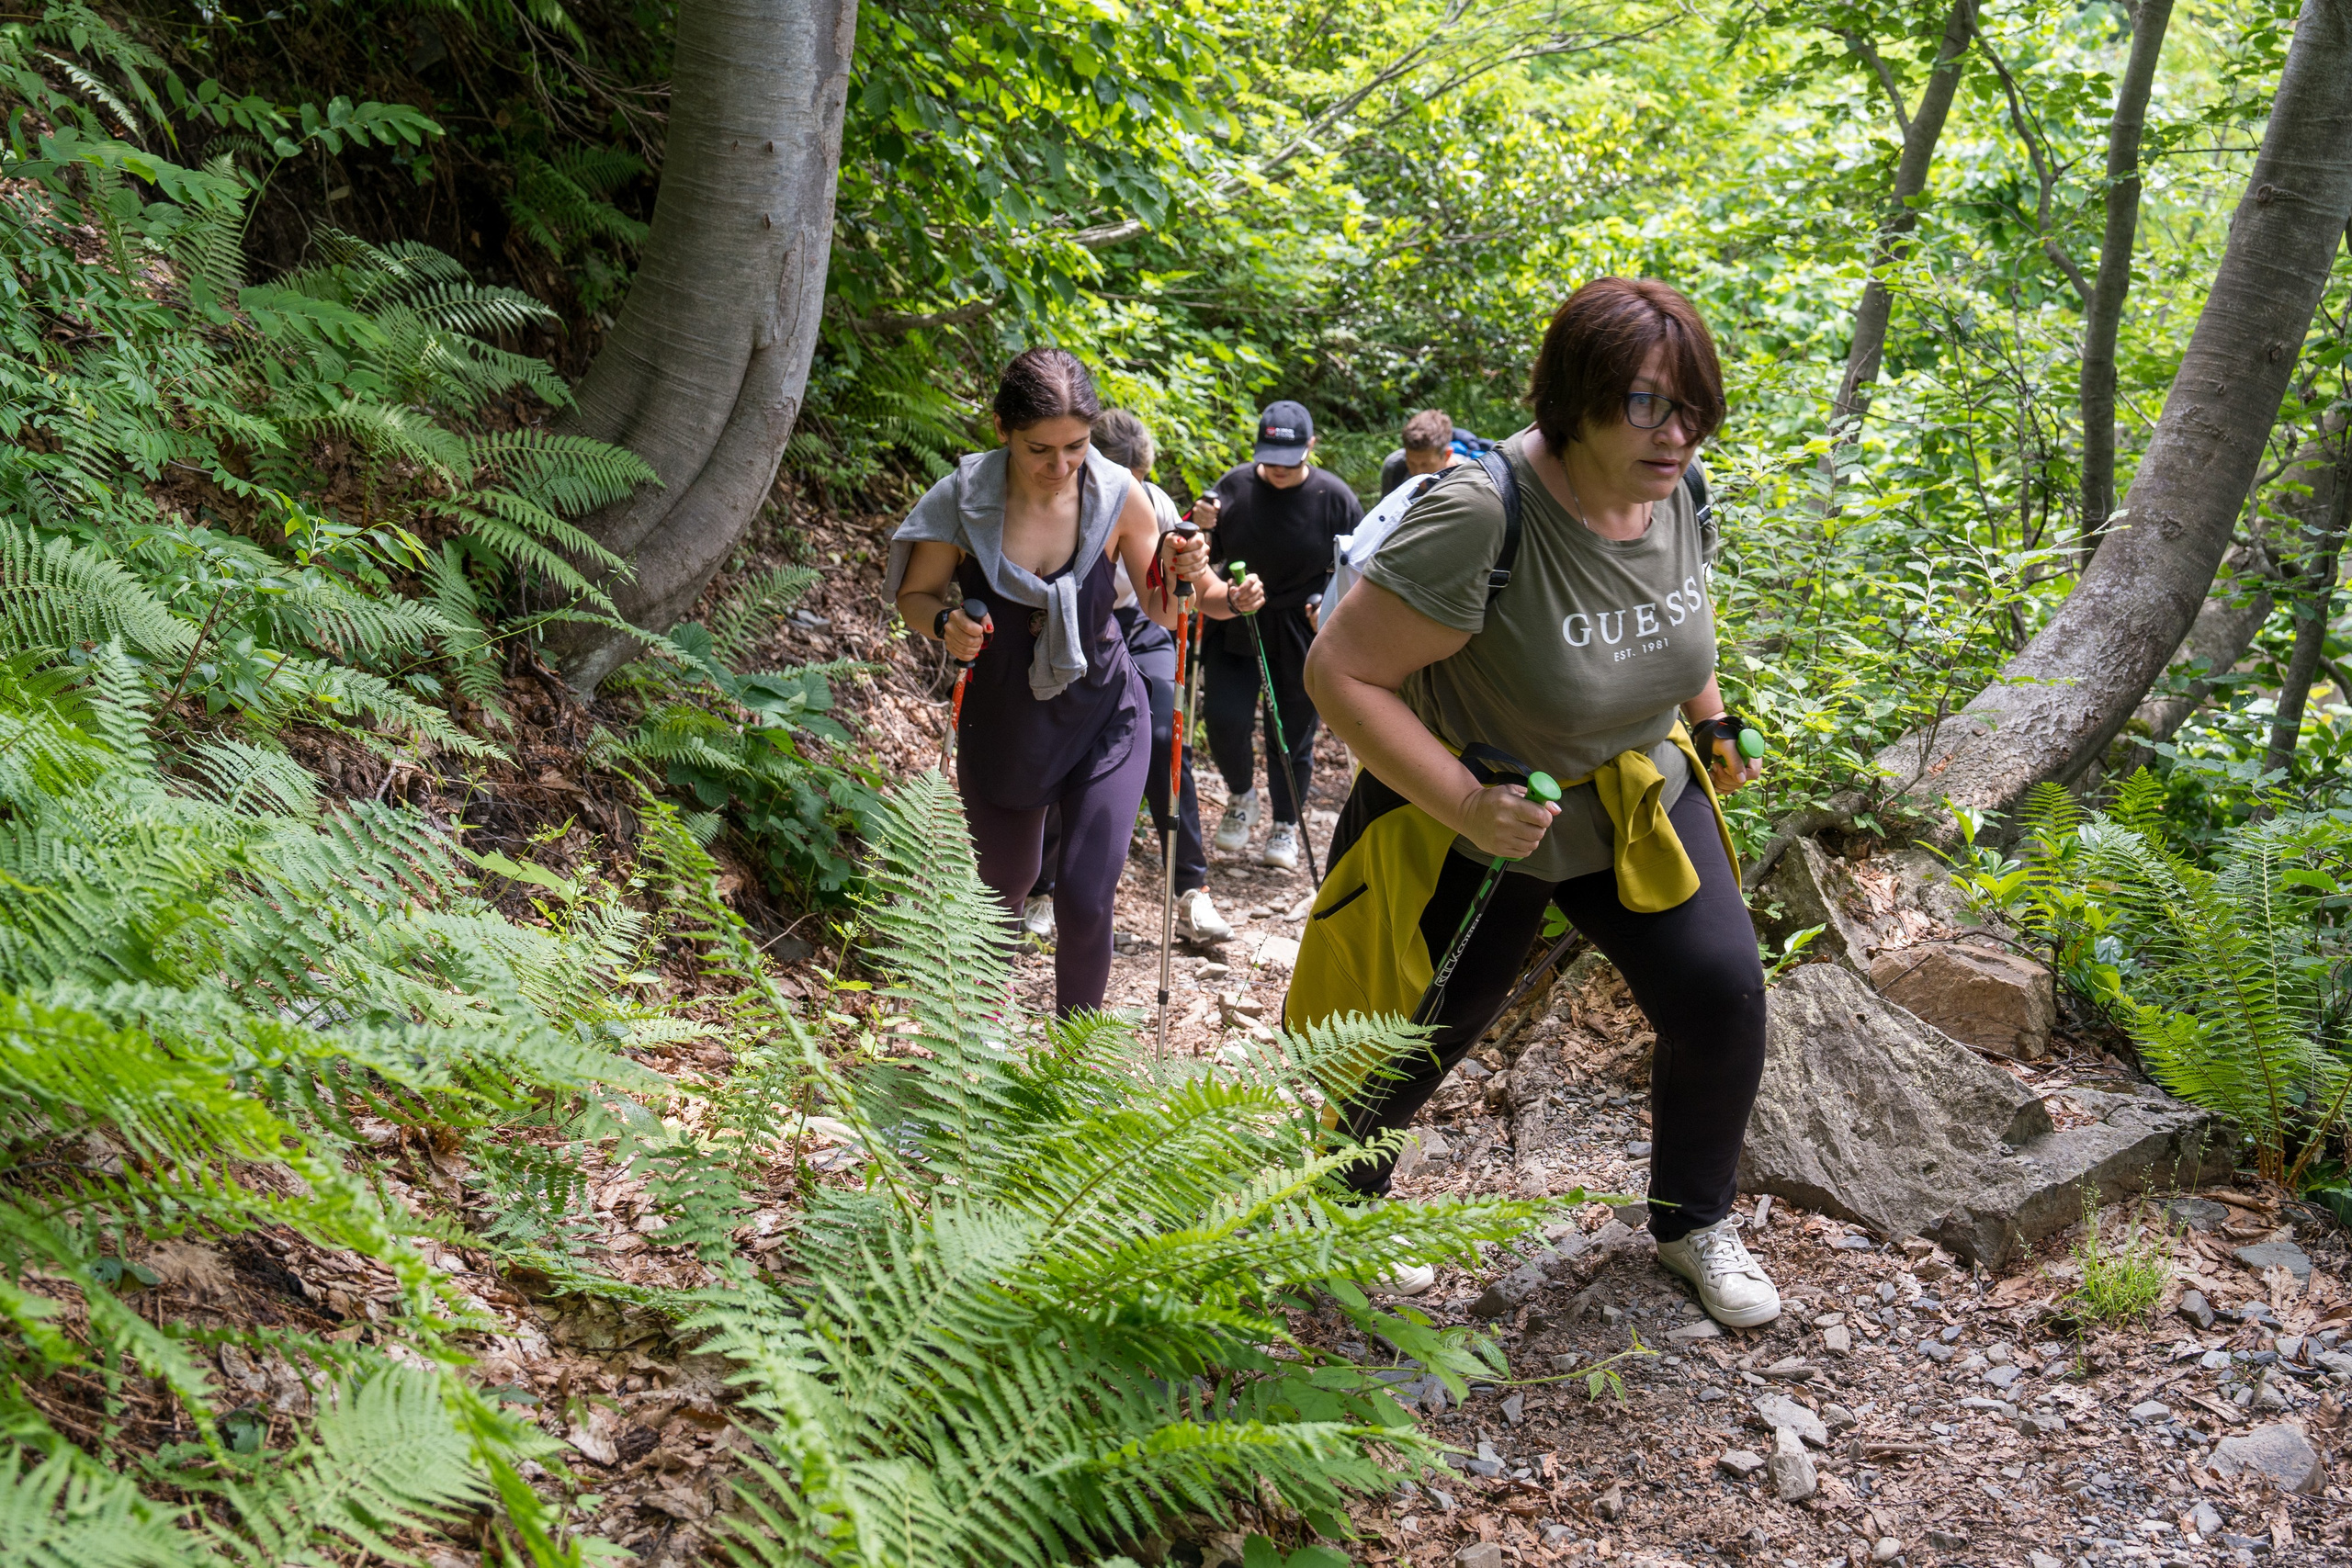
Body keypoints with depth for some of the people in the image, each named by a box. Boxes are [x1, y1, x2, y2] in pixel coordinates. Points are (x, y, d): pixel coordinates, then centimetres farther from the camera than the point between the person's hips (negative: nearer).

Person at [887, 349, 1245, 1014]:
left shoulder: (1118, 495, -16)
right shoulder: (964, 500, -18)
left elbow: (1160, 610, -4)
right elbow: (915, 593, -3)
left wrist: (1181, 577, -27)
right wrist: (945, 625, -25)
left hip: (1104, 719, -1)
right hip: (1001, 724, 1)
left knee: (1086, 904, -12)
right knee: (1005, 885, 20)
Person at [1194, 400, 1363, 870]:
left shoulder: (1334, 497, -9)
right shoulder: (1234, 486, -4)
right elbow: (1208, 556, 8)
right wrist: (1202, 527, -14)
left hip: (1301, 635, -1)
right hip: (1235, 628, 1)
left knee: (1293, 736, 8)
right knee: (1224, 719, -10)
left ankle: (1285, 829, 28)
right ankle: (1241, 795, 22)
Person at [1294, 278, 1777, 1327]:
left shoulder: (1673, 489, -10)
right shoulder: (1482, 515, -33)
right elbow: (1340, 672, -30)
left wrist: (1709, 718, 14)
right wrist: (1467, 807, -34)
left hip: (1636, 797, 5)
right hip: (1476, 820, -5)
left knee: (1723, 996, -2)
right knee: (1424, 1033, 11)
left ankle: (1694, 1222, 24)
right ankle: (1349, 1188, 43)